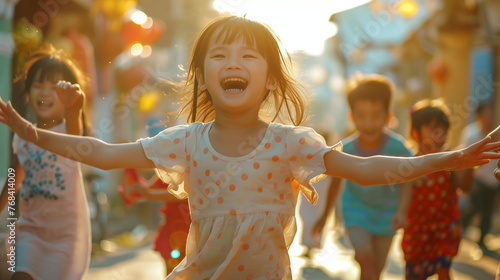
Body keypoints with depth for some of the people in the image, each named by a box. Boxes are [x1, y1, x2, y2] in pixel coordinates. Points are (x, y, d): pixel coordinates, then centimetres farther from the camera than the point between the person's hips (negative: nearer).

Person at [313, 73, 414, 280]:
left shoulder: (397, 147, -21)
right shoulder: (345, 150, -15)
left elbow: (405, 182, -13)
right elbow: (336, 183, 1)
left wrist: (401, 211, -31)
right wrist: (325, 216, 12)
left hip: (385, 213, 1)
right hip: (356, 210, 0)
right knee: (366, 260, -23)